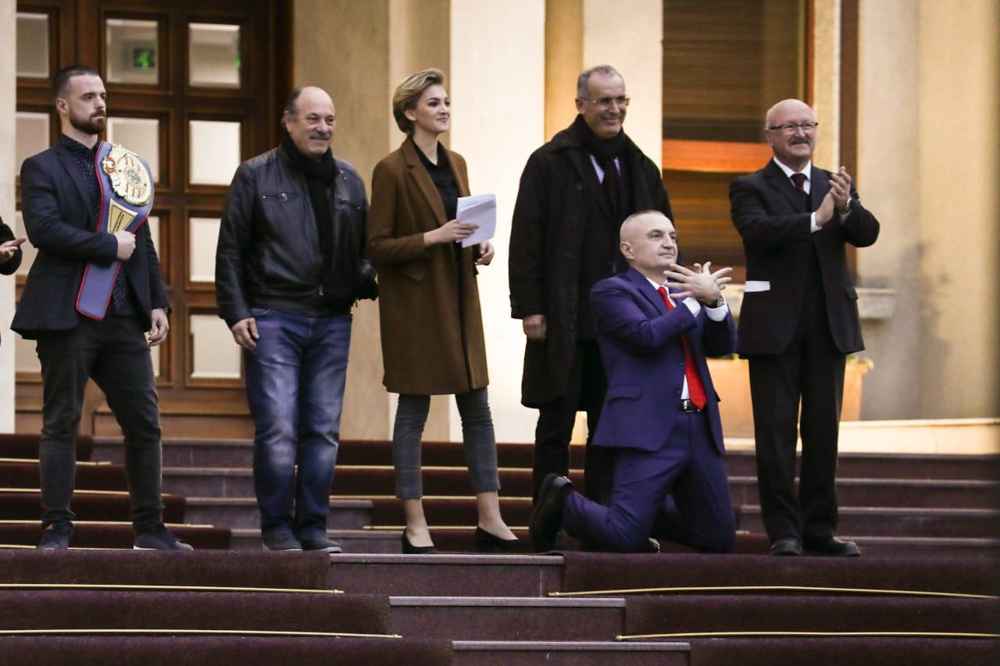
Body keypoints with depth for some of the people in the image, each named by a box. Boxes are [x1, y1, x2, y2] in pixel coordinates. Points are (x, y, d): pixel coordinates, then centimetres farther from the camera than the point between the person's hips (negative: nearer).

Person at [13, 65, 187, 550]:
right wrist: (108, 247, -14)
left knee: (144, 423, 3)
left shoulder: (123, 167, 17)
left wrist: (157, 302, 9)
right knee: (61, 423, -2)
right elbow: (43, 229, -16)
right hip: (68, 315, -5)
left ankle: (150, 529, 9)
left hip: (124, 315, 5)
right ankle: (57, 529, 1)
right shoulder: (43, 168, 0)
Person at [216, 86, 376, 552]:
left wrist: (369, 283, -2)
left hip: (332, 321, 4)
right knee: (277, 430, -8)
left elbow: (363, 250, 20)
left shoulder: (349, 181, 15)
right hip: (273, 318, -4)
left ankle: (313, 527, 10)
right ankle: (277, 527, 1)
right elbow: (230, 251, 2)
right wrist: (235, 313, -6)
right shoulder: (256, 176, 3)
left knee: (324, 429, 4)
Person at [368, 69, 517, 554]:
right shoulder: (392, 170, -9)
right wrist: (433, 237, -20)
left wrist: (478, 247, 2)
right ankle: (415, 527, 4)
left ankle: (490, 520, 8)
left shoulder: (455, 164, 12)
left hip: (459, 300, 7)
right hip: (413, 303, -7)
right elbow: (377, 248, -10)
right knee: (413, 413, -1)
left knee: (477, 409, 5)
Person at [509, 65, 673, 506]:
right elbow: (526, 239, -7)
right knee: (557, 424, 2)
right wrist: (528, 307, -13)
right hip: (564, 319, -4)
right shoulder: (550, 163, -3)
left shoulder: (640, 168, 13)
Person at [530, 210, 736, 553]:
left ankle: (648, 511, 31)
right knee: (625, 538, -14)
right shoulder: (612, 291, -1)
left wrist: (713, 300, -7)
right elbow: (647, 335, -17)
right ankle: (562, 501, 13)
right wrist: (695, 299, -11)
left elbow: (722, 344, 10)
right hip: (649, 430, -7)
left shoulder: (681, 291, 21)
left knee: (719, 539, 9)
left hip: (699, 429, 7)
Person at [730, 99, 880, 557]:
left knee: (823, 429, 6)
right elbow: (759, 231, -19)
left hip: (828, 325, 4)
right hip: (776, 326, -4)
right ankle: (783, 531, -1)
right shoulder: (750, 188, 1)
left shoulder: (836, 185, 13)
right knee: (776, 431, -3)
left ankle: (820, 528, 12)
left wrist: (846, 207, -23)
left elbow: (867, 234, -2)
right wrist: (816, 219, -30)